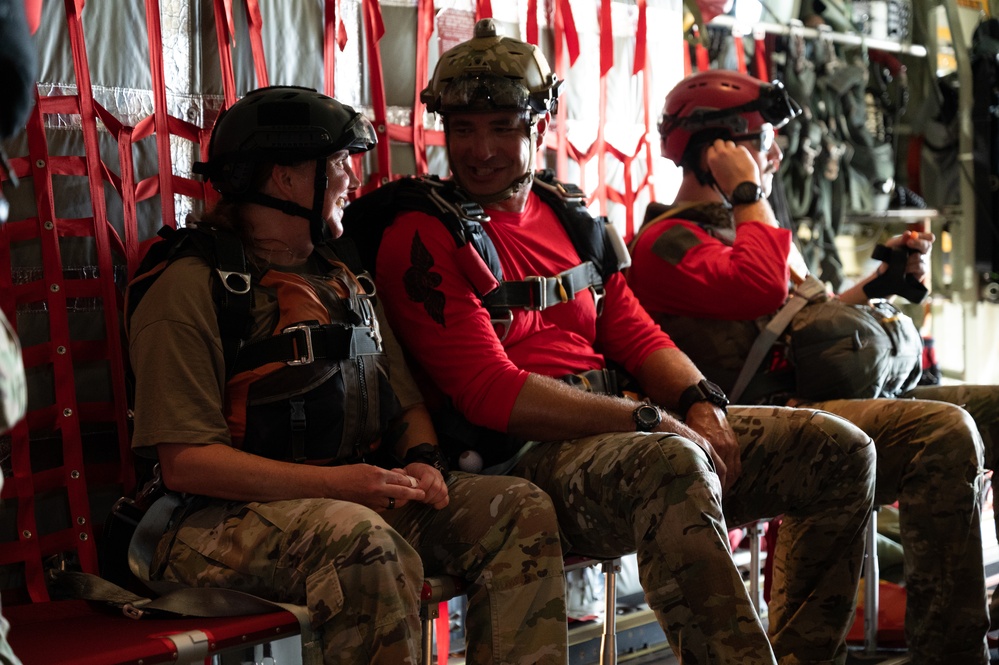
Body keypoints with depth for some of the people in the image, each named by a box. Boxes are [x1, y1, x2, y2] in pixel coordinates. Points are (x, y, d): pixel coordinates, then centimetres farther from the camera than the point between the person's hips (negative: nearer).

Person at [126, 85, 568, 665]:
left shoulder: (343, 282, 20)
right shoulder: (191, 289, -7)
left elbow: (408, 403, 23)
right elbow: (186, 461, -14)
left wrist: (424, 461, -2)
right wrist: (333, 481, -21)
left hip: (358, 500, 8)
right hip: (228, 516, -7)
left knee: (522, 509, -10)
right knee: (365, 542, -37)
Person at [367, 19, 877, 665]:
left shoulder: (570, 216, 19)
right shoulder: (424, 240, -5)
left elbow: (637, 335, 17)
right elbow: (490, 392, -14)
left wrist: (700, 404, -6)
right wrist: (649, 421, -18)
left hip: (626, 432, 8)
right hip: (525, 453, -8)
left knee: (840, 450, 1)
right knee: (676, 466, -40)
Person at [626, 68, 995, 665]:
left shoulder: (749, 227, 29)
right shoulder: (666, 242, -2)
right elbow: (762, 288, -19)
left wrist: (881, 280, 17)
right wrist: (748, 193, -5)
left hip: (820, 392, 10)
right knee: (944, 432, -29)